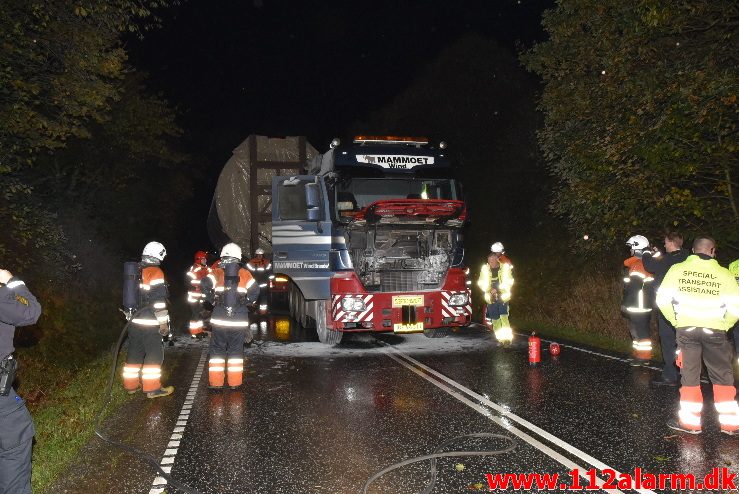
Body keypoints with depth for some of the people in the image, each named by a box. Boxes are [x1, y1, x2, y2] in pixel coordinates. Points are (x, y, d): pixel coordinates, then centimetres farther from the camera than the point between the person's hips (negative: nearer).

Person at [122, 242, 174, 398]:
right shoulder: (155, 272, -12)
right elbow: (158, 299, -17)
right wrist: (164, 322, -13)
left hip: (134, 321, 8)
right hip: (149, 323, -8)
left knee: (134, 353, 15)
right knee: (155, 354, -2)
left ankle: (131, 385, 24)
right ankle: (152, 388, -2)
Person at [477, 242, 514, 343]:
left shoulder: (505, 267, -3)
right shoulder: (485, 269, 1)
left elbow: (509, 281, -1)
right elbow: (481, 283, 3)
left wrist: (501, 289, -16)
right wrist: (490, 290, -13)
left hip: (503, 296, -2)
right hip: (491, 298, 2)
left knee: (504, 316, -15)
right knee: (495, 319, 7)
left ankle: (507, 336, -12)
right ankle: (500, 338, 17)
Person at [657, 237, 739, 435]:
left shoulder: (677, 269, 0)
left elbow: (662, 299, -2)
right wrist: (723, 325, 12)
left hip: (686, 329, 1)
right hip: (715, 331, 0)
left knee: (690, 376, 10)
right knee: (723, 377, 13)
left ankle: (690, 422, 16)